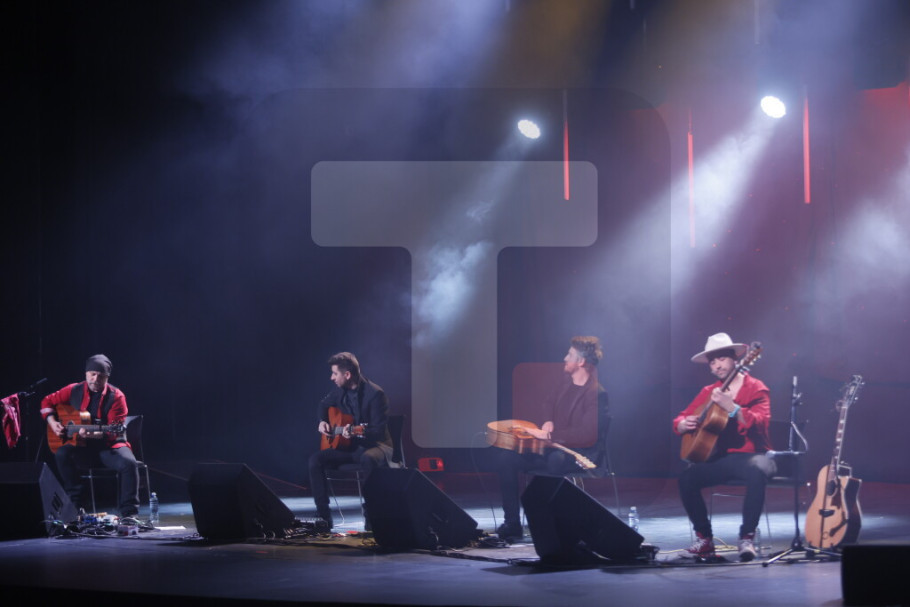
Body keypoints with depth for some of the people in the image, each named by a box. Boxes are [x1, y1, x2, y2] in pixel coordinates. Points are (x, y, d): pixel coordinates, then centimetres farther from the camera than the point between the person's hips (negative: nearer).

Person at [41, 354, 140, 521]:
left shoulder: (116, 396, -6)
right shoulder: (74, 391, 3)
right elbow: (48, 401, 16)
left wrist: (94, 434, -32)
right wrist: (52, 422, -2)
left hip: (109, 445, -2)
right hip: (82, 446, 2)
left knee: (129, 463, -32)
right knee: (62, 455, -29)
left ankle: (129, 513, -27)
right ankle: (76, 506, -21)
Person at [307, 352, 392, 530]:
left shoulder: (375, 394, -18)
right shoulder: (340, 390, 3)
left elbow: (379, 431, -21)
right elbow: (324, 404, 26)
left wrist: (356, 432, -37)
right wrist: (322, 421, 6)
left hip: (374, 445, -7)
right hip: (349, 447, 7)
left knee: (368, 459, -42)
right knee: (315, 459, -15)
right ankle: (323, 517, -13)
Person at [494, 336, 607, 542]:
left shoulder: (596, 394, -17)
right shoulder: (566, 383, 10)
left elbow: (587, 434, -26)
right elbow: (549, 403, 31)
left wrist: (548, 435, -24)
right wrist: (548, 422, 9)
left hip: (580, 453, -9)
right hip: (554, 446, 9)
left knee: (554, 460, -42)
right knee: (505, 457, -9)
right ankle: (512, 523, -7)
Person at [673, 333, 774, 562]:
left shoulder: (755, 388, 0)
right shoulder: (708, 392, 12)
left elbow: (759, 423, -17)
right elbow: (678, 422, 14)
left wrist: (731, 407, -29)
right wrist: (684, 424, -10)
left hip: (752, 455, -4)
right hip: (721, 457, 4)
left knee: (757, 471, -39)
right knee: (686, 478, -21)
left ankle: (747, 536, -30)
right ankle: (704, 537, -7)